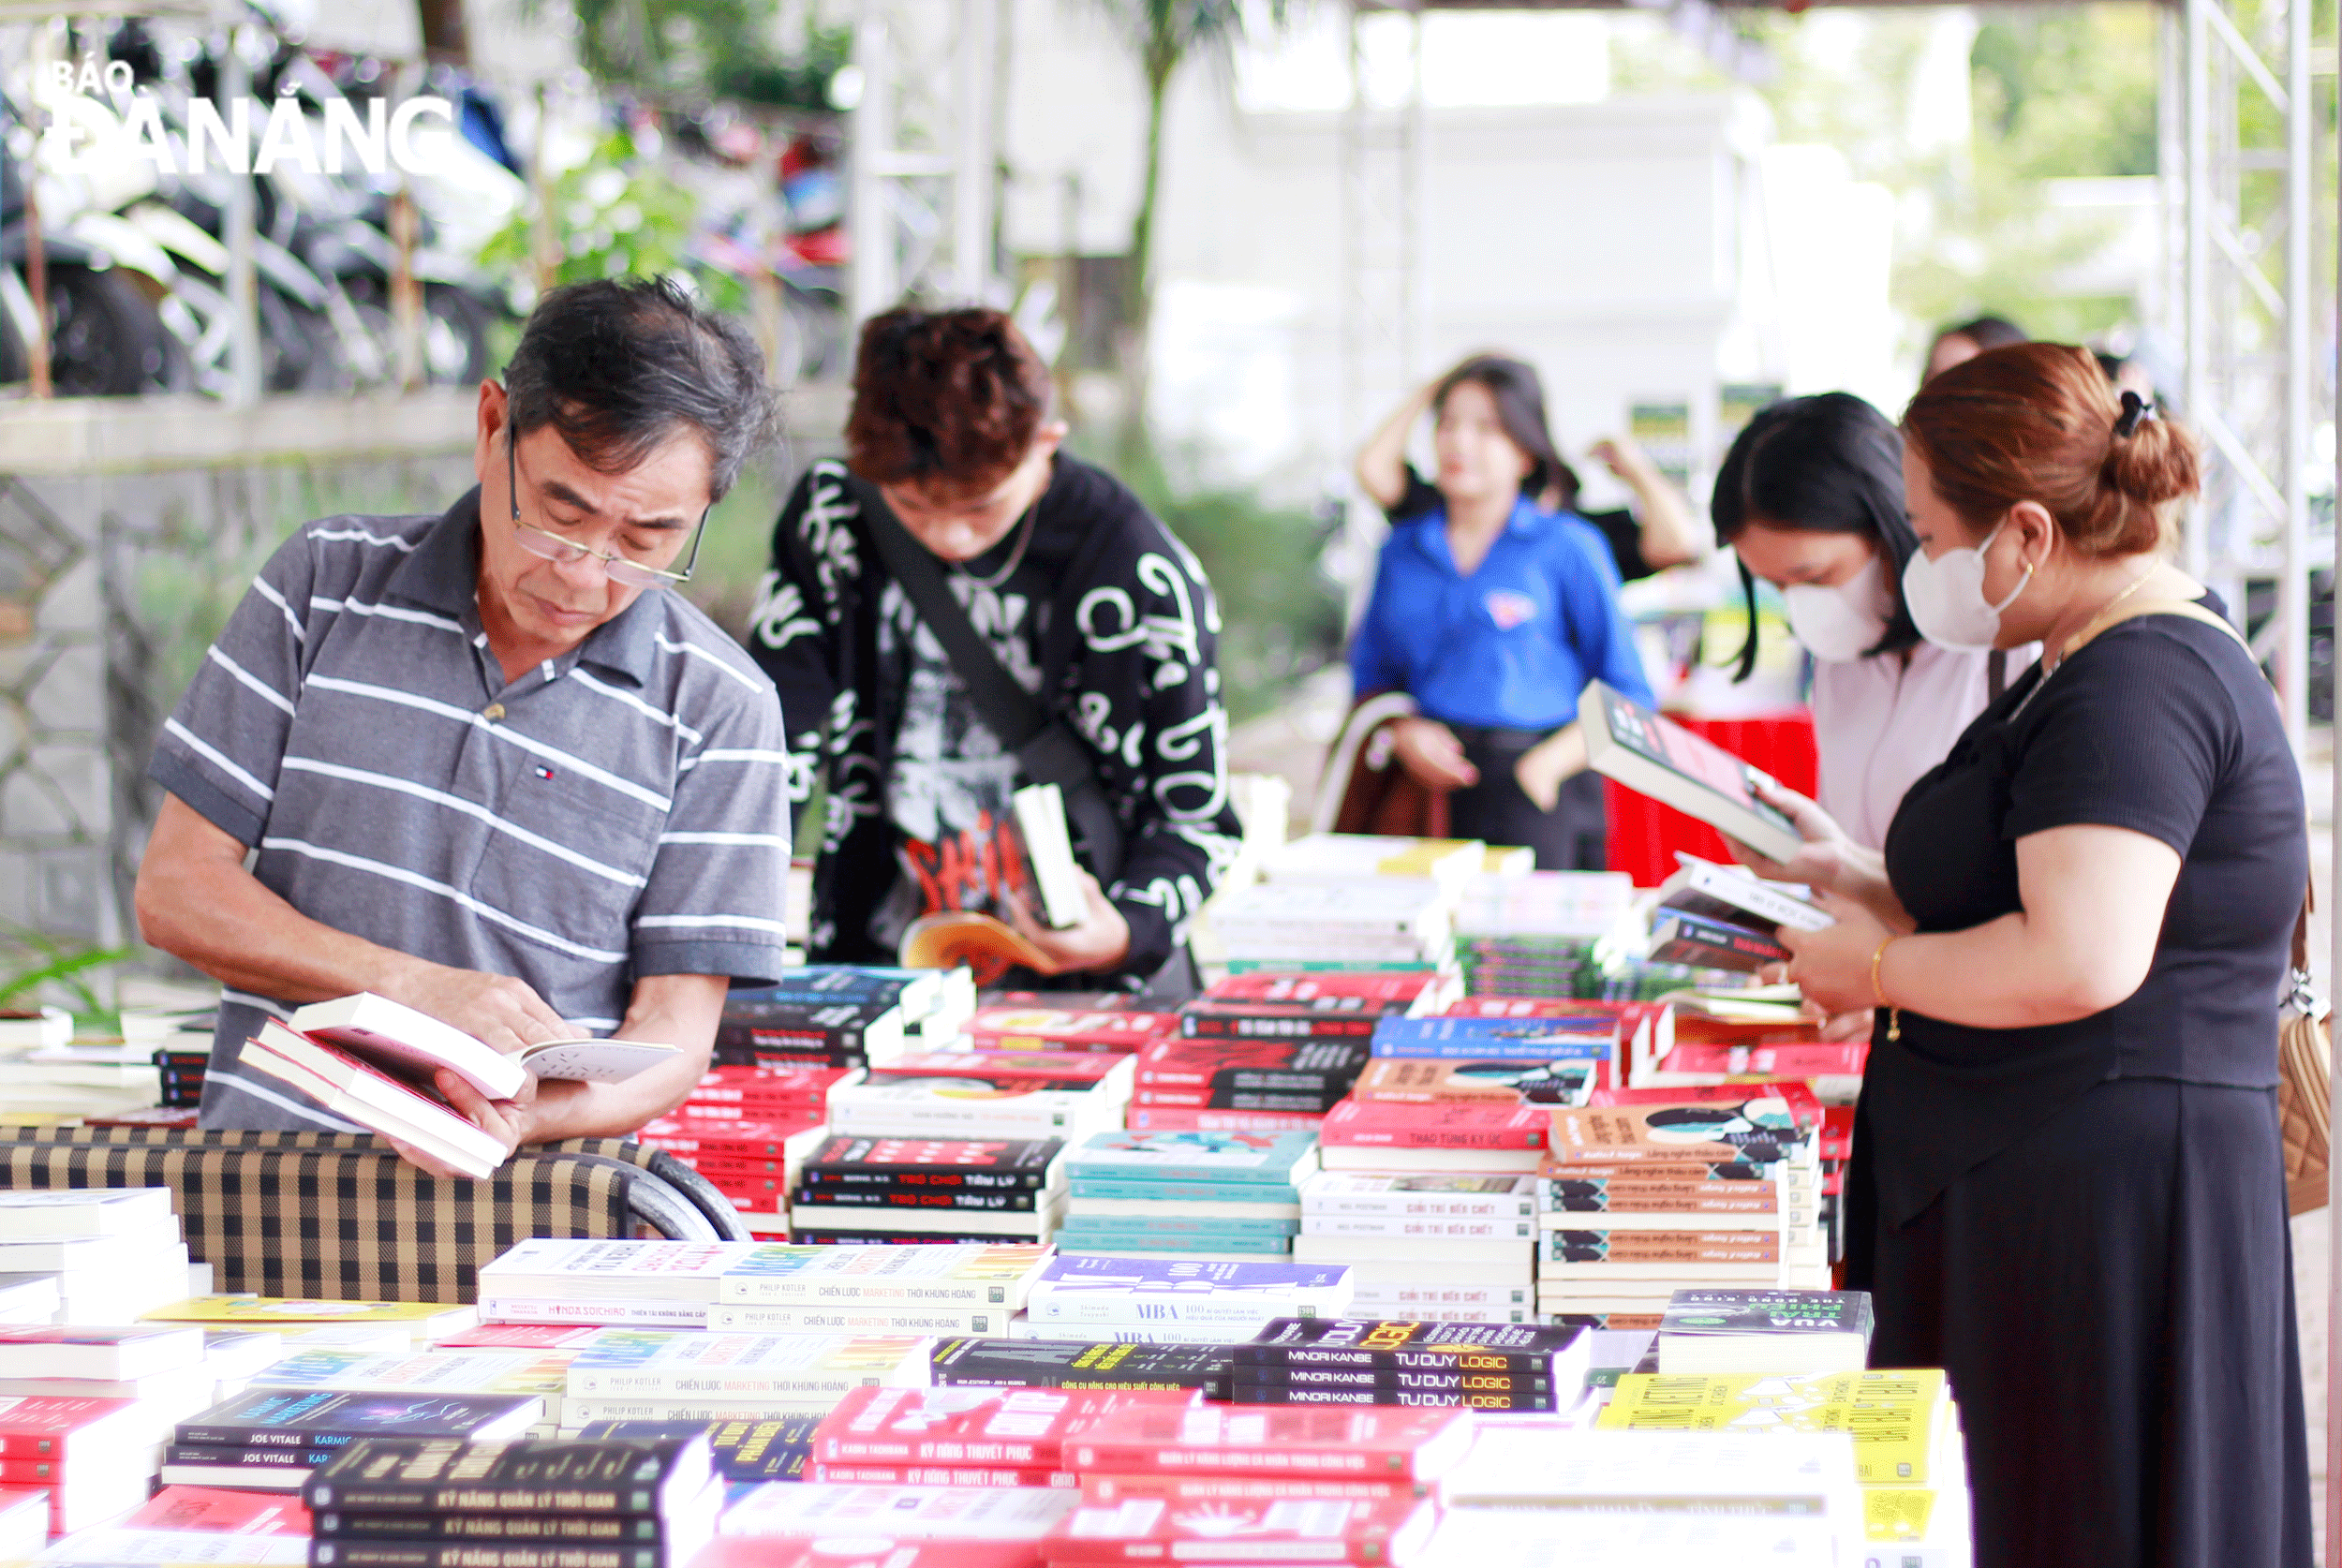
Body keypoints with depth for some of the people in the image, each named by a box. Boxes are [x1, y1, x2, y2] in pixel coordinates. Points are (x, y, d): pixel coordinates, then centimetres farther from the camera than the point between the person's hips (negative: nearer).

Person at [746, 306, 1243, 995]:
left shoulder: (1144, 578, -9)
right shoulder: (832, 517, 0)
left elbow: (1195, 814, -2)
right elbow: (771, 740, 5)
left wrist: (1128, 931, -22)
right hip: (875, 975, 1)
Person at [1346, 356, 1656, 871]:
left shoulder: (1569, 547, 4)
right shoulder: (1403, 548, 16)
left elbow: (1627, 698, 3)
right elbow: (1369, 678, 22)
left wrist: (1548, 764, -11)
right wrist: (1402, 732, 0)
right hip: (1425, 784, 3)